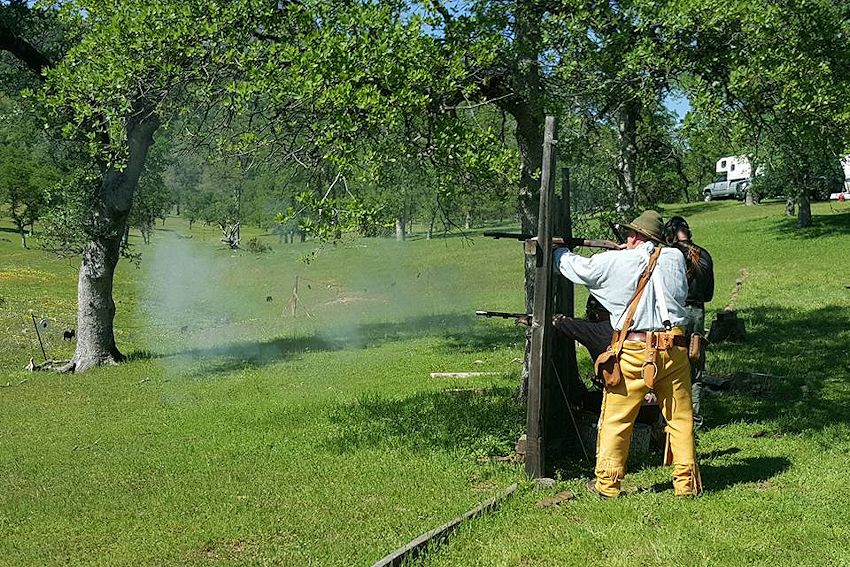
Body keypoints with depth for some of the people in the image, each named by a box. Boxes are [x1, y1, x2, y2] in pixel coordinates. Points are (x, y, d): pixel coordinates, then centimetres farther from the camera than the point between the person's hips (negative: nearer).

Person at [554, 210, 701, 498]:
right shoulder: (675, 258, 5)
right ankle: (686, 480, 15)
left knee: (615, 419, 8)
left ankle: (607, 482, 14)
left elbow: (574, 266, 11)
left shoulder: (613, 262, -3)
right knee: (680, 416, 12)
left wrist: (559, 250, 33)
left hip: (634, 350, -3)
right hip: (674, 349, 3)